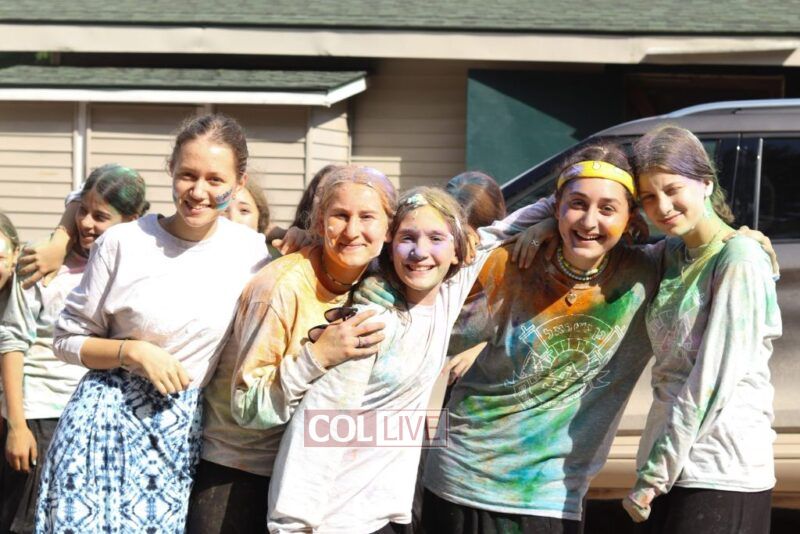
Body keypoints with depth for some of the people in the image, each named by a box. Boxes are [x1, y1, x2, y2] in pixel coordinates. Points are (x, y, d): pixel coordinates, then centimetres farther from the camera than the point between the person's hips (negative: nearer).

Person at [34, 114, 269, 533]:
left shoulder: (254, 252, -2)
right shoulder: (122, 243, -8)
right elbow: (68, 340, -1)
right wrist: (133, 351, -15)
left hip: (181, 433, 2)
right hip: (107, 420, -1)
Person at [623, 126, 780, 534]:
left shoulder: (738, 259, -10)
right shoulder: (670, 254, 13)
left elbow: (713, 379, -15)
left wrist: (653, 474, -13)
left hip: (720, 477, -7)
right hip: (672, 470, 7)